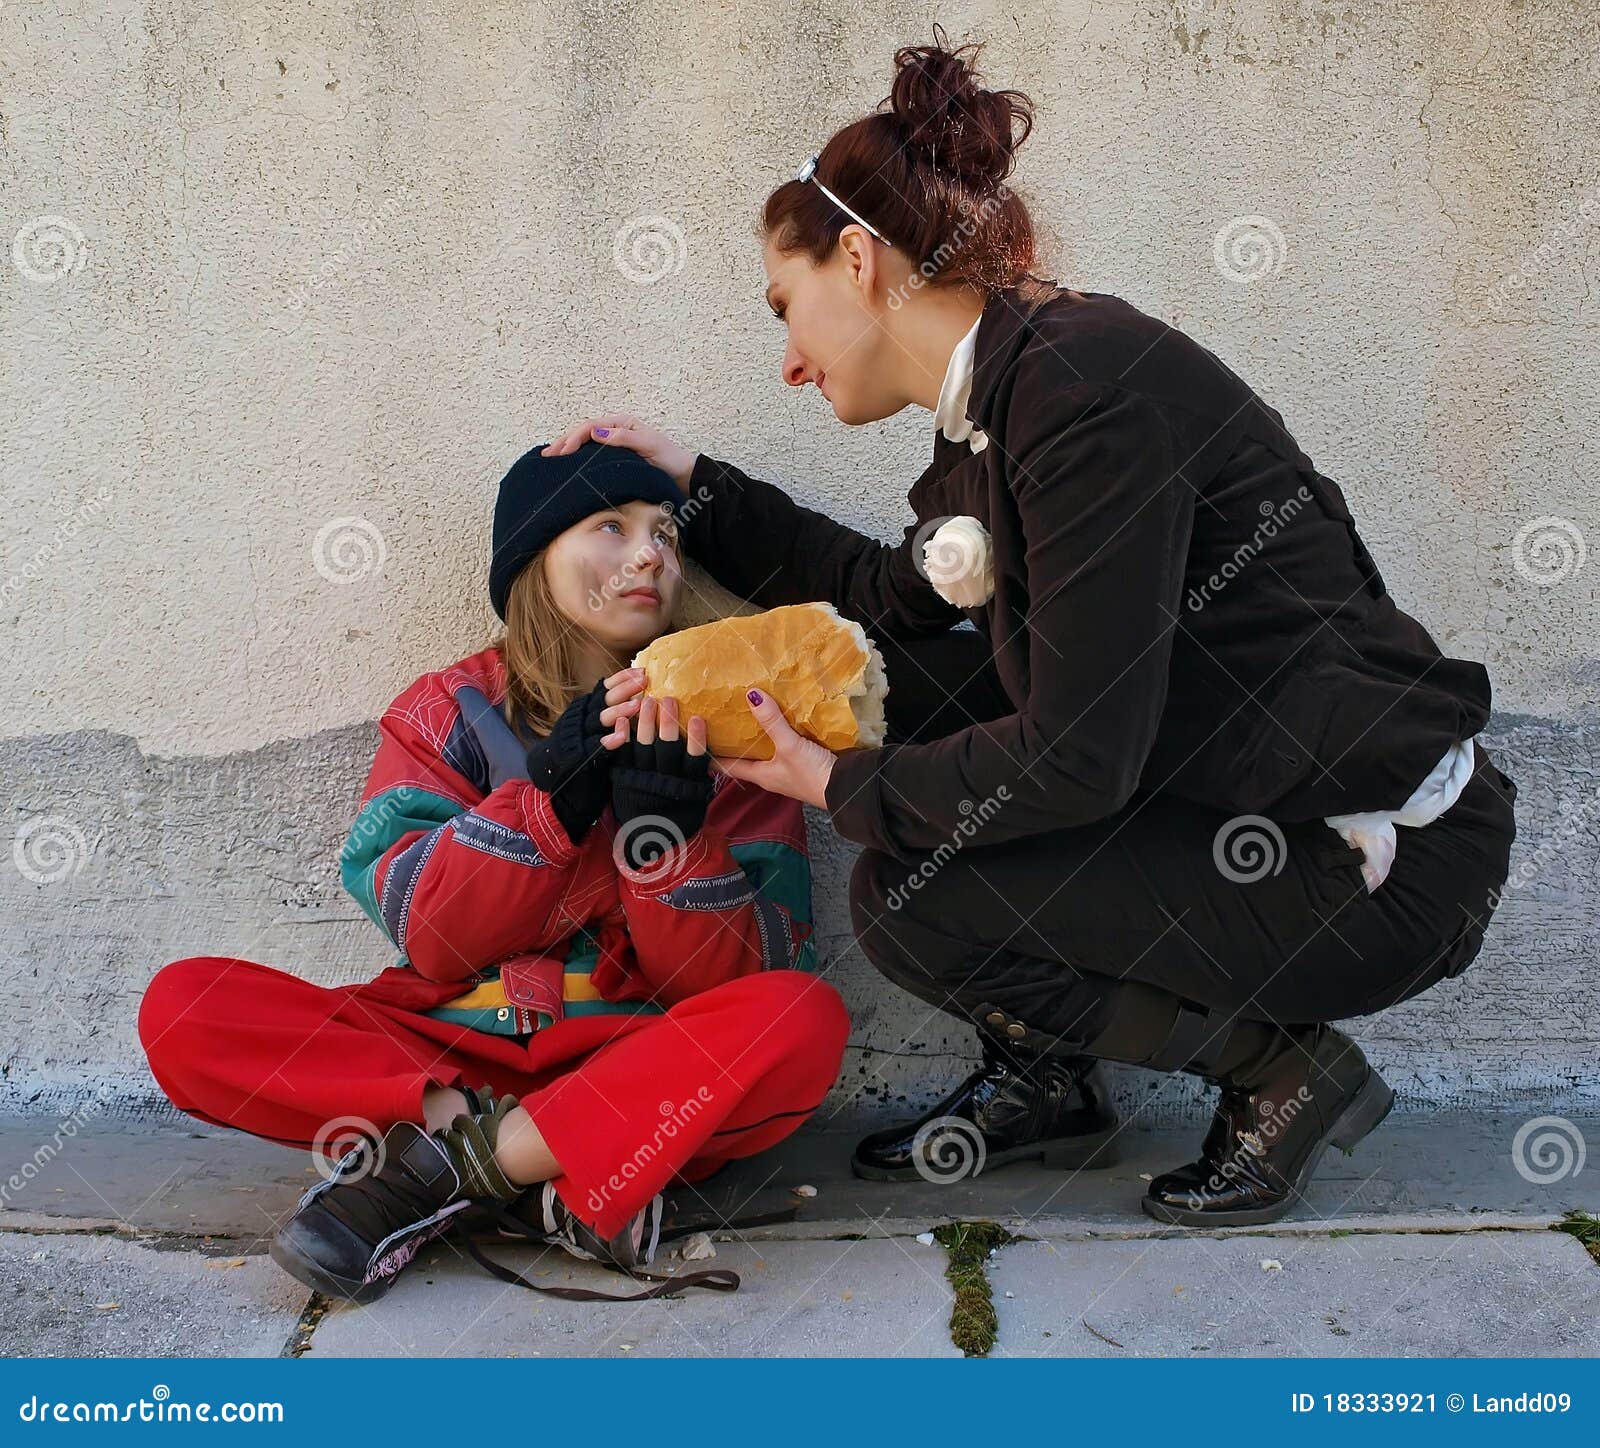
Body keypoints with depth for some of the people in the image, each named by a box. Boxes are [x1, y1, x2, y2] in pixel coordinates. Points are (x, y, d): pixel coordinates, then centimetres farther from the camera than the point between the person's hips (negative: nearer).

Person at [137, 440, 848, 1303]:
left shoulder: (711, 731, 4)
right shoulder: (449, 712, 6)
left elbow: (734, 977, -4)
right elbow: (429, 937, -7)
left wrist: (669, 832, -22)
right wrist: (556, 788, -19)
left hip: (638, 1063, 0)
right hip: (450, 1050, 1)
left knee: (804, 1021, -31)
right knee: (182, 1010, -19)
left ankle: (432, 1167, -21)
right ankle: (559, 1187, -22)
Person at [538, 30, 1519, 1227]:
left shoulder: (1084, 384, -22)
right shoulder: (1001, 402, 7)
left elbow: (1080, 759, -24)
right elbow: (904, 596, 23)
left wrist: (838, 786, -9)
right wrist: (696, 481, 22)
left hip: (1386, 865, -9)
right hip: (1240, 794, 9)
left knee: (909, 899, -14)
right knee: (911, 690, 7)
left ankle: (1284, 1069, 3)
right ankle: (1044, 1085, 15)